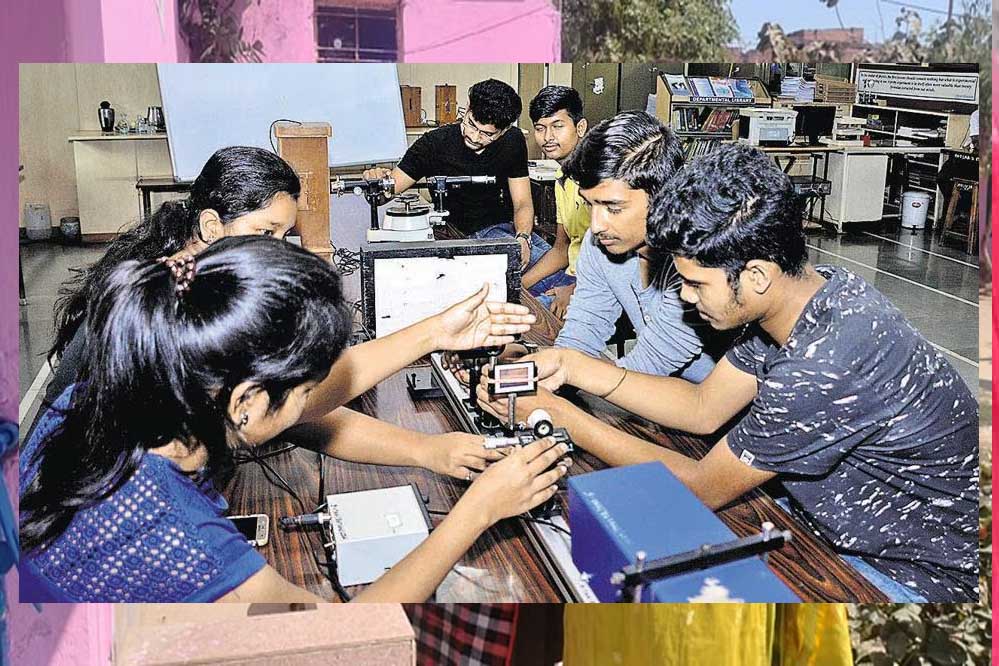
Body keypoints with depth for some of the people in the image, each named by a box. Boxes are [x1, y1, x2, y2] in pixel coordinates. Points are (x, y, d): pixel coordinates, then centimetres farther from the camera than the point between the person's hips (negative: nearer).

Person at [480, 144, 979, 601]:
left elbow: (702, 488, -22)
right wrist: (571, 366, -8)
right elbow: (703, 408, 0)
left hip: (916, 578, -8)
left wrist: (559, 415, -18)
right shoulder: (812, 287, -8)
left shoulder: (821, 370, -36)